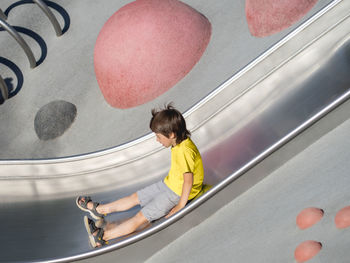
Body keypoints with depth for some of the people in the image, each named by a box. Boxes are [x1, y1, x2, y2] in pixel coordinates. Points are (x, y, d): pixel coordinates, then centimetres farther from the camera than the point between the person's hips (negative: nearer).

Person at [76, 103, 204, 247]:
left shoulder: (184, 150, -30)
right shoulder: (179, 143, 0)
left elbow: (189, 180, -32)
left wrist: (180, 205, -27)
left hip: (178, 193, -9)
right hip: (169, 183, 9)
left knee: (141, 217, -12)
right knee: (136, 197, 17)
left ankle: (103, 236, -13)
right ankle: (99, 209, 31)